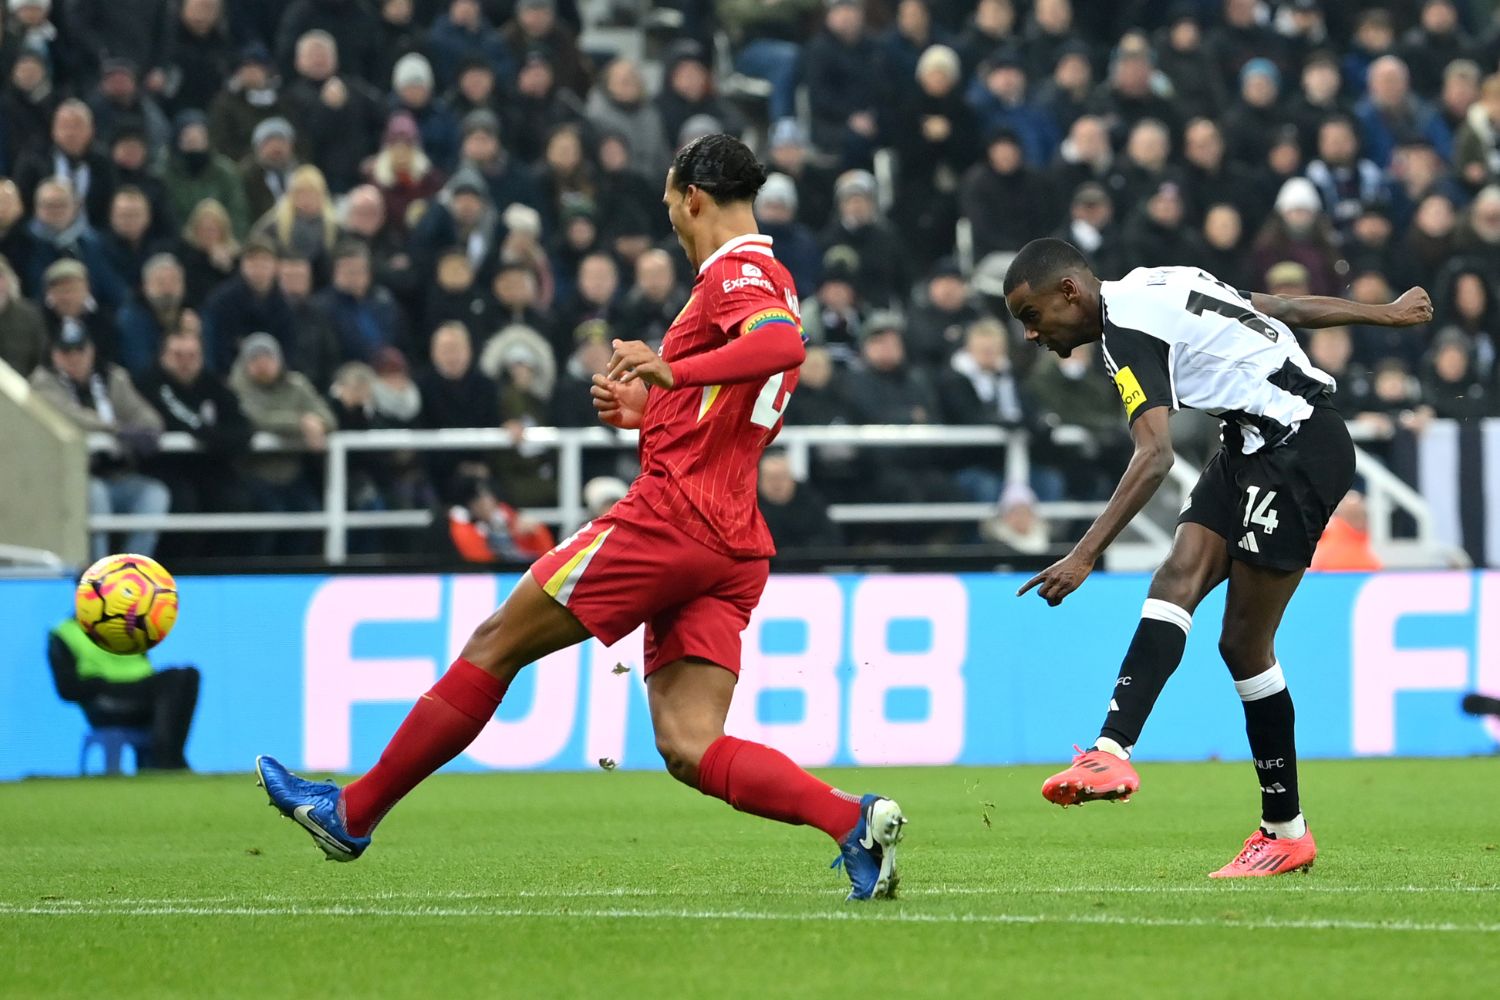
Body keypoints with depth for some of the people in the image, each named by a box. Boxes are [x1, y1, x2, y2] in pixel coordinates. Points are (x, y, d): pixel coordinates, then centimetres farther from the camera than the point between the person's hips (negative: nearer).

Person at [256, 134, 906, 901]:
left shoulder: (737, 274, -6)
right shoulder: (765, 282, 24)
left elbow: (784, 346, -29)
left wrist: (672, 370, -35)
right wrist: (643, 408, 21)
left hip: (669, 514, -9)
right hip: (731, 548, 9)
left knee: (496, 644, 3)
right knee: (690, 750, -1)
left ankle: (354, 812, 10)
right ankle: (852, 821, -20)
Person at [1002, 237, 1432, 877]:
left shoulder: (1127, 330, -15)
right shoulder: (1154, 289, 13)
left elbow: (1155, 457, -27)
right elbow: (1285, 308, 21)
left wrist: (1085, 556, -32)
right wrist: (1384, 314, 32)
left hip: (1300, 448, -10)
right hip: (1253, 442, 10)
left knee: (1243, 642, -11)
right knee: (1178, 580, -5)